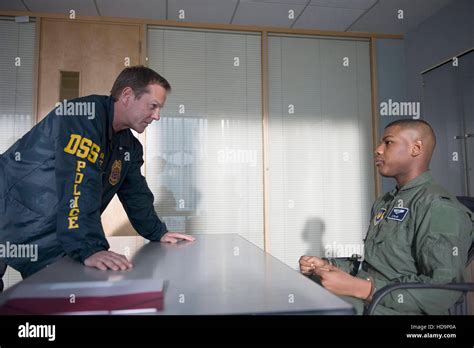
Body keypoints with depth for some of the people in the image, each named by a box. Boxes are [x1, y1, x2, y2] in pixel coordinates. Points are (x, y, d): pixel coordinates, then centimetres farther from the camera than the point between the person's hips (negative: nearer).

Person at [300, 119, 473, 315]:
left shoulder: (439, 207, -11)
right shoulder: (384, 202, 16)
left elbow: (441, 292, -19)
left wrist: (359, 288, -24)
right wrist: (328, 265, 3)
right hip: (361, 297, 8)